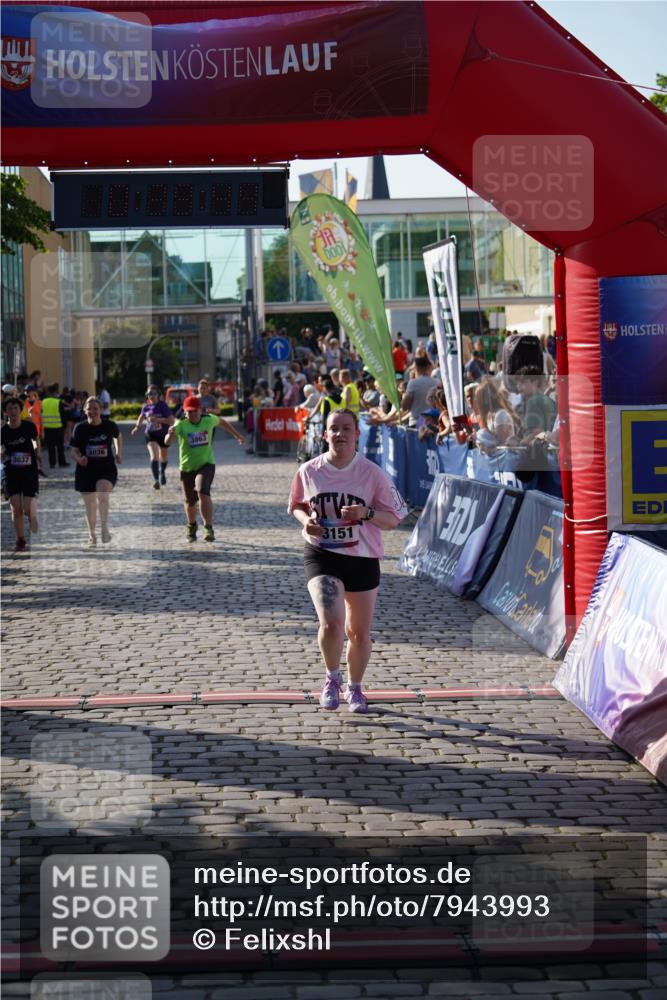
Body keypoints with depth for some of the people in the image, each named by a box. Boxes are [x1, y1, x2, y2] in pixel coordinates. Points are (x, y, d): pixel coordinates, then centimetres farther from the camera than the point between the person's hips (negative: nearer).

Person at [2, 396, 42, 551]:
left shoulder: (29, 426, -6)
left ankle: (32, 516, 25)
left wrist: (37, 452, 5)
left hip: (29, 470, -1)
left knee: (27, 508, -11)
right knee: (16, 508, -2)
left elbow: (36, 440, 15)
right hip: (11, 473, 1)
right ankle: (20, 541, 11)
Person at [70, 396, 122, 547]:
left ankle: (104, 527, -16)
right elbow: (74, 449, 0)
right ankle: (92, 536, 28)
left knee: (102, 495, -29)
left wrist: (118, 453, 13)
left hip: (107, 468, -1)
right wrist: (79, 458, -19)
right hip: (86, 471, 1)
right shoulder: (80, 428, -5)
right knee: (90, 506, 9)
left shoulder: (110, 425, -4)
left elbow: (118, 436, 19)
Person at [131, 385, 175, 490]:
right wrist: (137, 426, 4)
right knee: (154, 456, -19)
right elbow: (141, 416, 19)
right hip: (150, 434, 1)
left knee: (164, 458, 18)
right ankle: (156, 480, -22)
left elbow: (171, 420, -21)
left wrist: (158, 419, -30)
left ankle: (162, 472, 49)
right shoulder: (146, 406, -2)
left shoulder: (162, 405, -16)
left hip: (163, 435, -1)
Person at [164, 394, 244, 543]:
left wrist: (237, 435, 28)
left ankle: (209, 528, -27)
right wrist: (170, 435, -54)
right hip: (187, 467, 1)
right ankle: (191, 527, 44)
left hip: (206, 464, -1)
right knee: (190, 501, 15)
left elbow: (222, 422, 17)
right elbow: (167, 442, -30)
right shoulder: (181, 424, -16)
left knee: (203, 492, -26)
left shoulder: (208, 420, -6)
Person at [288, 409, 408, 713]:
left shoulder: (372, 473, -7)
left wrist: (366, 513, -22)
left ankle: (354, 687, 37)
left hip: (363, 559, 1)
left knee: (359, 632, 11)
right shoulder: (309, 471, -3)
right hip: (321, 555, -1)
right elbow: (296, 506, 14)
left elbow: (394, 518, -3)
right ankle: (332, 678, 9)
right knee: (331, 623, -20)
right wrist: (306, 520, -8)